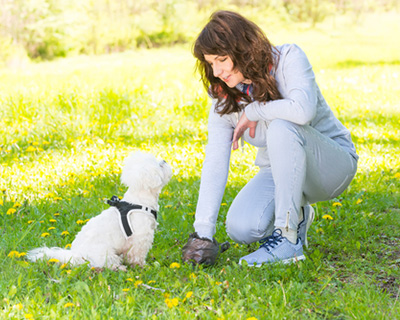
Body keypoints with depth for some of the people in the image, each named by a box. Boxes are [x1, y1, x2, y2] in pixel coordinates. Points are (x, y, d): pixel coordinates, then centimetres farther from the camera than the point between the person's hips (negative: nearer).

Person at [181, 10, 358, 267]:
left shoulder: (288, 59, -18)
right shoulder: (224, 96, -5)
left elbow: (303, 110, -39)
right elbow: (215, 164, -11)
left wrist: (253, 112, -23)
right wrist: (203, 232, -17)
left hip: (332, 162, -5)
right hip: (279, 172, 5)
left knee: (282, 127, -35)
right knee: (241, 227, -22)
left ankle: (288, 239, -26)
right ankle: (297, 214, 13)